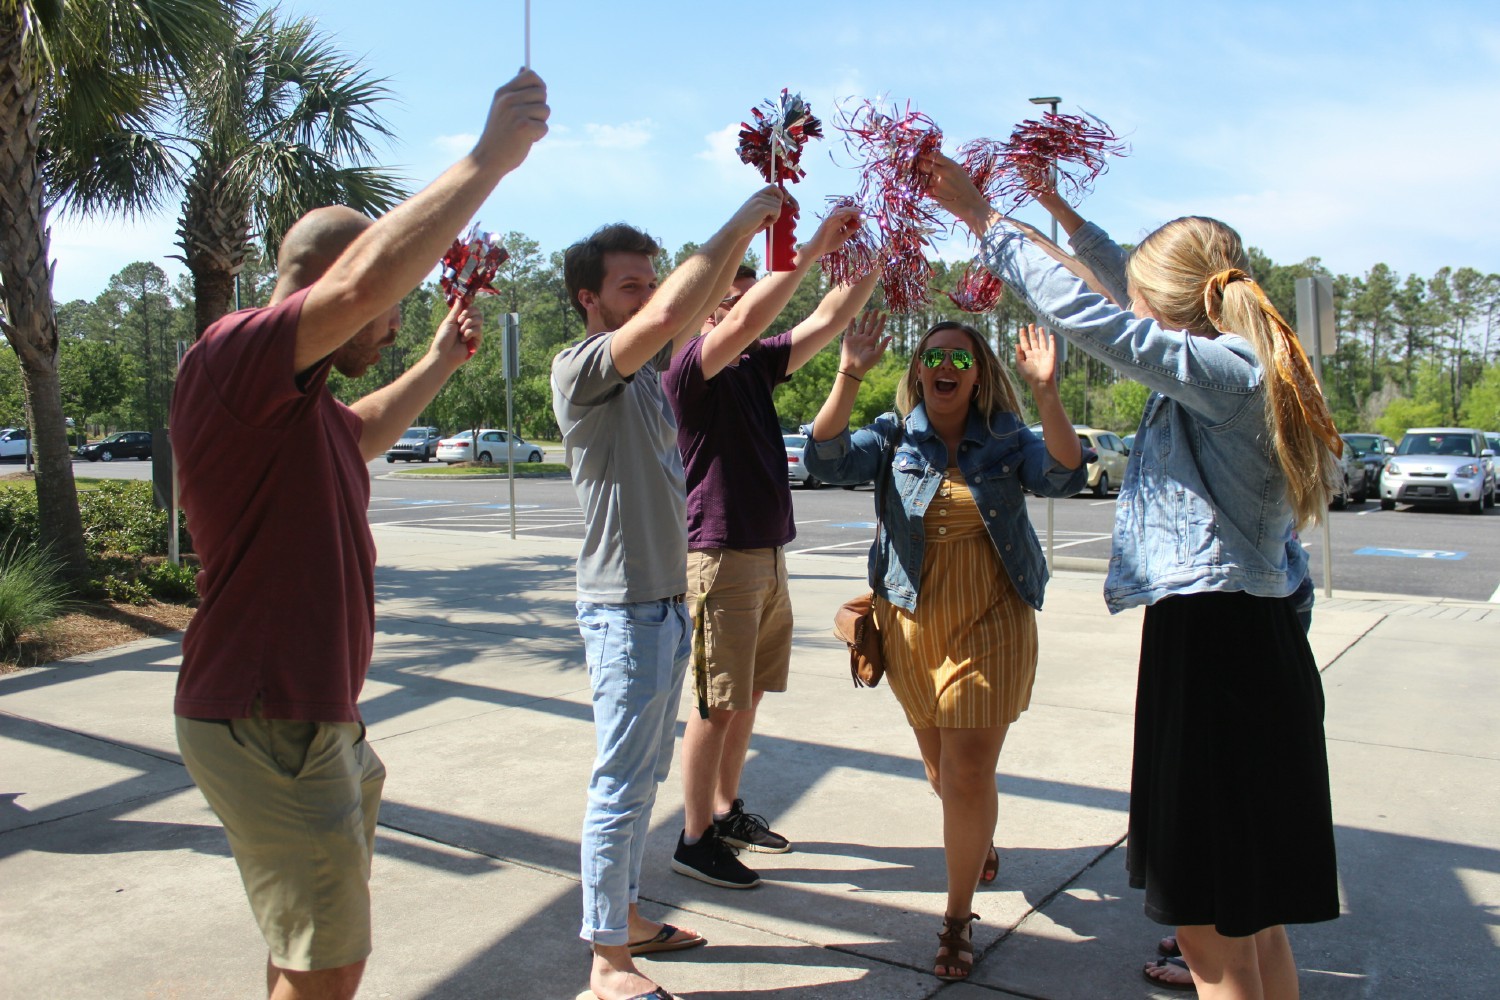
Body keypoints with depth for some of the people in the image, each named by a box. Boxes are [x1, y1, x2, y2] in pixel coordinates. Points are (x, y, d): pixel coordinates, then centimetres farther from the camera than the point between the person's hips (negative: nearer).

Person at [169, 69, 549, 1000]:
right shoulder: (232, 354, -19)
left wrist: (438, 364, 29)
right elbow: (363, 277, -35)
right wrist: (488, 159, -29)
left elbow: (357, 434, 36)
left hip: (310, 716, 10)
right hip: (268, 725, -10)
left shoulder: (297, 398, 14)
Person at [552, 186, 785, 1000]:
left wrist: (754, 233, 4)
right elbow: (670, 313, -27)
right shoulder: (580, 368, -14)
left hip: (665, 603, 9)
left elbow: (698, 307, 17)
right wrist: (742, 221, -19)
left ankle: (626, 917, 32)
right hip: (625, 609, -9)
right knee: (621, 785, -1)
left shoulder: (644, 365, 13)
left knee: (646, 775, 17)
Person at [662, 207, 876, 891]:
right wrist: (816, 246, -24)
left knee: (748, 694, 15)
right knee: (717, 704, -2)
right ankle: (695, 840, 10)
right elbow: (749, 318, -28)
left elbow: (827, 320, 12)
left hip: (767, 553, 8)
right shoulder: (691, 367, -11)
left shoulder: (756, 364, 12)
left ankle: (727, 813, 30)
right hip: (720, 556, -8)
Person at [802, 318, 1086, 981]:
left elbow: (1064, 477, -20)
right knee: (941, 766, 19)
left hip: (990, 625, -2)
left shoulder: (1007, 438, -2)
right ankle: (978, 841, 52)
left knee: (968, 776, -4)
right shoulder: (893, 437, -2)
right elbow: (825, 459, -18)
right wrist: (848, 378, -31)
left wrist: (1045, 391, -32)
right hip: (912, 624, 2)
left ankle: (959, 918, 14)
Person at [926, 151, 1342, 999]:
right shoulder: (1241, 371, 12)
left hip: (1215, 648, -10)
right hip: (1248, 641, 10)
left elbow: (1092, 316, -21)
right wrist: (1063, 215, 31)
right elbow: (1138, 297, 25)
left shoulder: (1227, 374, -16)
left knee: (1211, 924, 2)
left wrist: (985, 218, -10)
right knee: (1251, 914, 21)